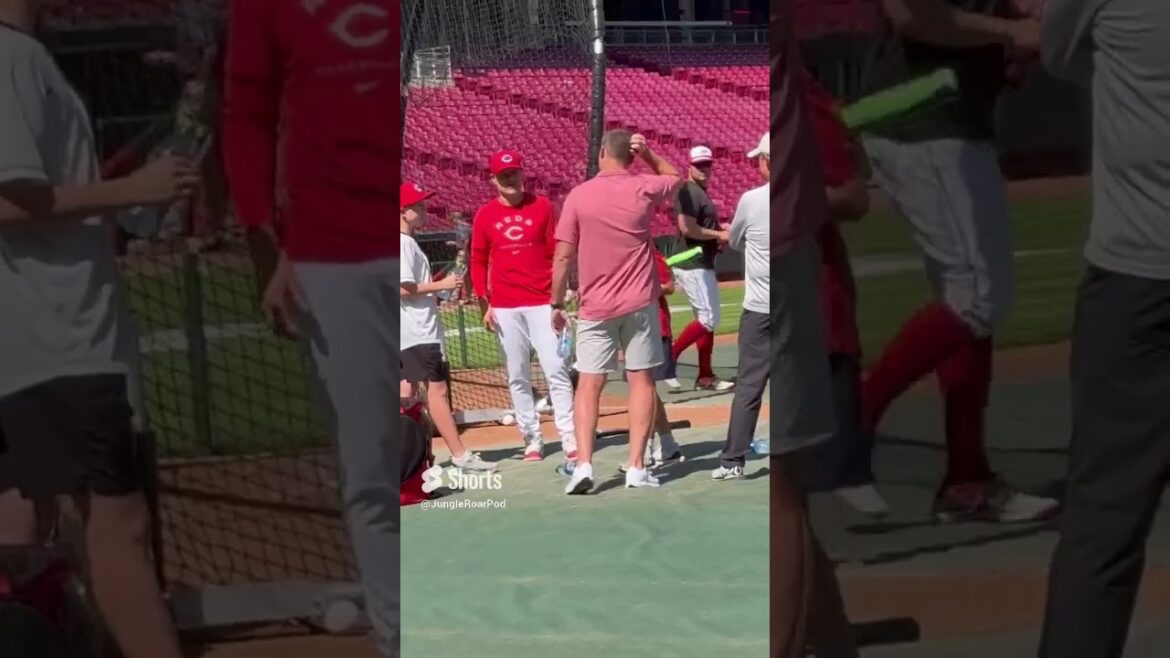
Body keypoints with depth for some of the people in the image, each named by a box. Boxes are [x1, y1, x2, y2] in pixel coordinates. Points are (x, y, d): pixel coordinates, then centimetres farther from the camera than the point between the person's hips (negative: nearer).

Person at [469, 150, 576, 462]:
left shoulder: (542, 206, 3)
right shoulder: (484, 215, 5)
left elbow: (557, 252, 3)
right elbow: (478, 261, 10)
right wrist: (484, 303, 2)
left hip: (542, 302, -2)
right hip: (505, 307, 2)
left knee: (557, 371, -8)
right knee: (517, 377, 5)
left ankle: (571, 441, -7)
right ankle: (532, 441, 12)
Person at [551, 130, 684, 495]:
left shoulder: (579, 195, -5)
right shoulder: (643, 188, -2)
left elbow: (563, 257, -5)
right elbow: (675, 175, 22)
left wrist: (557, 304, 4)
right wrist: (646, 152, 9)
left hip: (595, 308, -1)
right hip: (639, 303, 1)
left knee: (589, 385, 2)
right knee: (641, 380, 7)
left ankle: (583, 464, -10)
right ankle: (637, 466, 3)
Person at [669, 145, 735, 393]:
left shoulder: (701, 193, 18)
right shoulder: (689, 191, -14)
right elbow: (687, 228, -25)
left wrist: (720, 235, 7)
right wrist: (719, 235, -16)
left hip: (702, 265, 11)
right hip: (693, 265, -11)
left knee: (707, 319, 11)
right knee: (708, 319, -13)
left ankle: (705, 377, 15)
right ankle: (668, 358, -8)